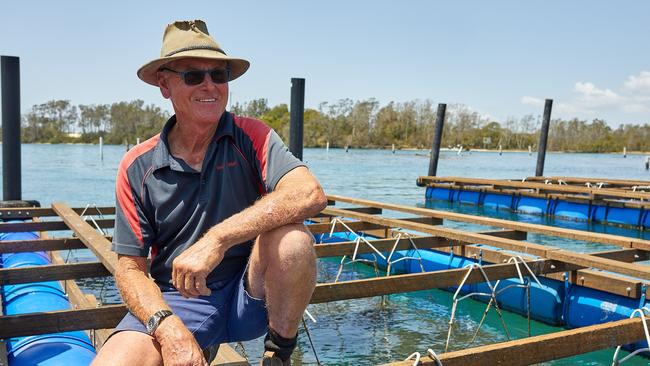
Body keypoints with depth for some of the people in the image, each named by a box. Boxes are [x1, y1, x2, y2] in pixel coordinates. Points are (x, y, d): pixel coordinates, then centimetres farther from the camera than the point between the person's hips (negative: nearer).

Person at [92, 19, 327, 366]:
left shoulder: (250, 136, -6)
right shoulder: (137, 168, -3)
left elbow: (311, 194, -25)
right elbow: (130, 269, -2)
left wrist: (217, 239, -34)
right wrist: (168, 328, -22)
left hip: (251, 294, 1)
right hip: (176, 300, 0)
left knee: (291, 237, -30)